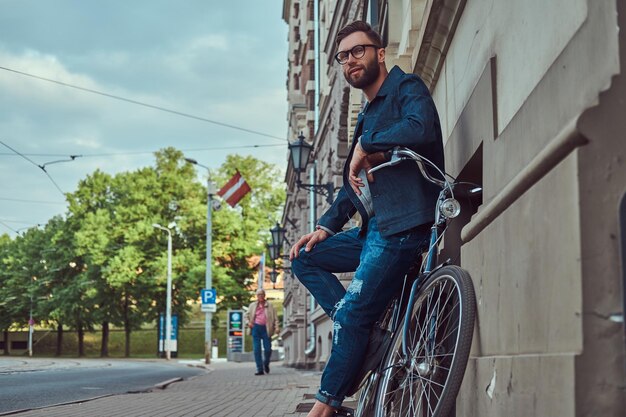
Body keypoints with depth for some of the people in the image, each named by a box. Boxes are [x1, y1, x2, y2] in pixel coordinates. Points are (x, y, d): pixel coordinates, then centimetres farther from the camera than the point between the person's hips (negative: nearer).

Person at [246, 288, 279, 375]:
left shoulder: (270, 306, 10)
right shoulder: (252, 305, 15)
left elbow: (275, 318, 6)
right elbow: (247, 315, 22)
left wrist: (276, 327, -8)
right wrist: (248, 322, 2)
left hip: (265, 328, -1)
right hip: (256, 327, 1)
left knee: (268, 349, -4)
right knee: (256, 349, -5)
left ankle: (266, 364, 24)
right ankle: (260, 369, -2)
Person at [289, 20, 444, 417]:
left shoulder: (407, 88, -3)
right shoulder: (368, 116, 24)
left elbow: (420, 128, -27)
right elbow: (353, 184, 28)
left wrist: (366, 146, -14)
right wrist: (325, 227, 15)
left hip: (401, 228, -10)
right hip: (373, 231, 10)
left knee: (352, 316, -13)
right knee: (305, 258, 11)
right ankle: (369, 333, 1)